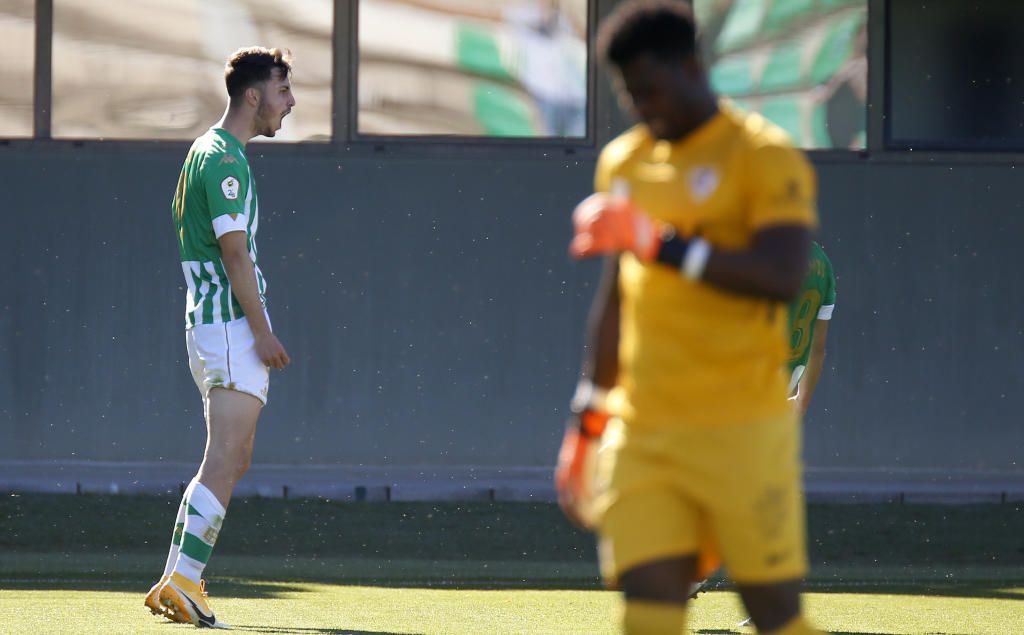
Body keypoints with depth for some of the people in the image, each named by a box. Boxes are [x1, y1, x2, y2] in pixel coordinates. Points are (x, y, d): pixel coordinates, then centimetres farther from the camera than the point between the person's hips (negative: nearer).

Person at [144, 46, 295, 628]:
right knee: (225, 462, -14)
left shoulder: (210, 152, 20)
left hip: (214, 326, 10)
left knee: (231, 462, 12)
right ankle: (183, 582, -18)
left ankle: (176, 584, 12)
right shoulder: (224, 160, -12)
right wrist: (263, 333, -18)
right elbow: (235, 253, -18)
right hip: (232, 324, -10)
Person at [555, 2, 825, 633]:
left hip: (740, 429, -5)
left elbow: (782, 276, -17)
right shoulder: (622, 162, 17)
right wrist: (586, 422, 24)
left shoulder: (764, 156, -3)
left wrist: (659, 243, -20)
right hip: (640, 432, 5)